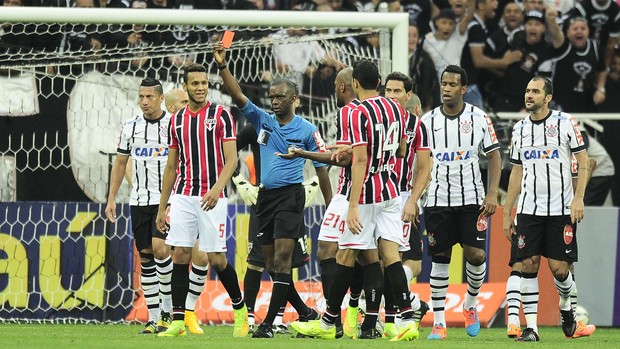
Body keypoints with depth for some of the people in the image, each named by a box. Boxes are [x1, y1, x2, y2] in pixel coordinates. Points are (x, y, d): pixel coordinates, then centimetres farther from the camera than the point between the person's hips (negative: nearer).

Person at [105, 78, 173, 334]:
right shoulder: (130, 127, 7)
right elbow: (120, 163, 15)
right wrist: (111, 199, 10)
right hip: (139, 200, 4)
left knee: (160, 249, -19)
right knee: (145, 256, 3)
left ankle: (168, 310, -4)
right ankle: (154, 318, 7)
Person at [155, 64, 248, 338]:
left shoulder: (221, 115, -2)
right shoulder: (177, 120, 12)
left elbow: (231, 159, -7)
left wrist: (217, 188, -24)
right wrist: (161, 207, 14)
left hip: (211, 198, -4)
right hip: (182, 196, 4)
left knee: (216, 259, -4)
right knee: (180, 255, -4)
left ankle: (240, 308, 18)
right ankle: (178, 322, -3)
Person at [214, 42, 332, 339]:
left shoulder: (307, 130, -1)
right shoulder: (263, 121, 8)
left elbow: (321, 169, 3)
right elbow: (237, 96, -2)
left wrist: (330, 205, 2)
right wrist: (222, 66, -15)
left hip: (291, 195, -6)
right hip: (265, 196, 6)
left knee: (282, 259, -14)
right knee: (272, 263, 8)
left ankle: (268, 323, -18)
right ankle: (305, 312, 22)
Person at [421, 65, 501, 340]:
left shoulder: (479, 118, 1)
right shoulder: (428, 121, 3)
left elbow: (494, 156, 6)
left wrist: (492, 194, -4)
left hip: (472, 199, -1)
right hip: (438, 200, 1)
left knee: (476, 255, -10)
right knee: (439, 258, 0)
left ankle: (470, 304, 18)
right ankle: (439, 322, 5)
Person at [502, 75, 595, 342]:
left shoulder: (565, 123, -1)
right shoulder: (520, 129, 11)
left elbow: (583, 162, 0)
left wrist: (578, 198, -11)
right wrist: (507, 212, 14)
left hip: (561, 209, -3)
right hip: (529, 209, 3)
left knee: (559, 267, -5)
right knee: (529, 264, -5)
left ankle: (565, 308, 25)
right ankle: (531, 327, -3)